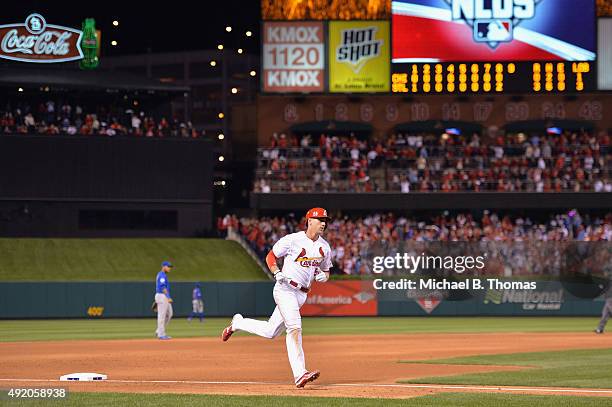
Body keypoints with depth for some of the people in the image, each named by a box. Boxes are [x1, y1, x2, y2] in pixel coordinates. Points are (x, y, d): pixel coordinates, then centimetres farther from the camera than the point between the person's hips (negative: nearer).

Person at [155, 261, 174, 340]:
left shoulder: (160, 275, 21)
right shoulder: (162, 275, -13)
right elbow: (163, 287, -23)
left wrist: (157, 300, 28)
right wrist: (168, 297, -29)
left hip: (165, 297, 10)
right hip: (162, 297, -10)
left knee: (169, 314, 12)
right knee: (162, 315, -6)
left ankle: (159, 332, 15)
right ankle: (161, 335, -3)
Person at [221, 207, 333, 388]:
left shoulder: (325, 247, 10)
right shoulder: (293, 239, -7)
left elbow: (326, 270, 22)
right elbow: (270, 256, 2)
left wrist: (323, 275, -2)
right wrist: (277, 273, -16)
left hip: (302, 294, 7)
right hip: (285, 290, -7)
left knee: (270, 332, 12)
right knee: (294, 327, -22)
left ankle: (238, 323, 35)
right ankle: (299, 374, -28)